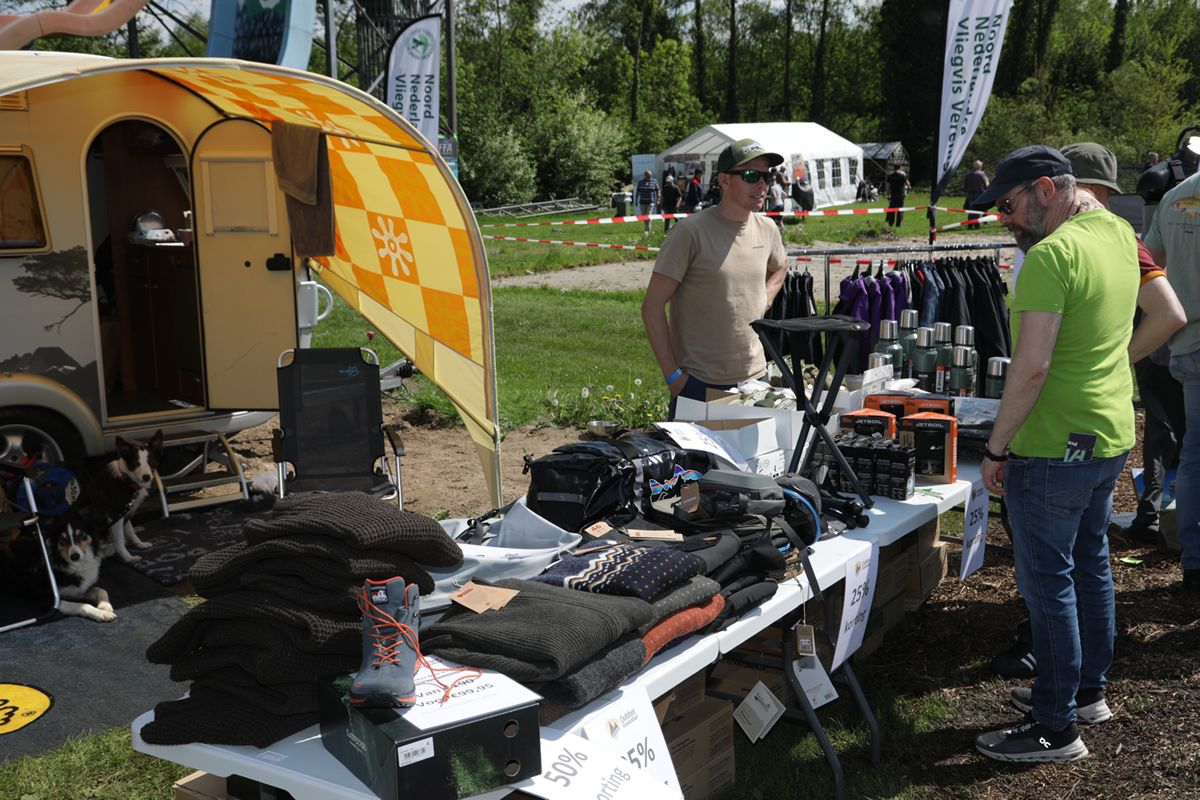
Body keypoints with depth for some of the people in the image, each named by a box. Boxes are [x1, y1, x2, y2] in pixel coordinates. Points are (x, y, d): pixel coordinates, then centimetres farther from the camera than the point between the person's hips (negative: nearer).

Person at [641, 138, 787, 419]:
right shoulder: (692, 232, -12)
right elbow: (652, 305, -12)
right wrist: (672, 375, -14)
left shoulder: (767, 229, 7)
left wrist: (764, 302, 10)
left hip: (755, 378, 6)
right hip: (699, 385, -6)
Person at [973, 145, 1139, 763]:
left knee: (1048, 580, 0)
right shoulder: (1118, 234, 7)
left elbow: (1031, 368, -25)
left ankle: (1055, 727, 10)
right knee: (1089, 563, 20)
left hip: (1053, 449, -10)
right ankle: (1088, 689, 36)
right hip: (1111, 437, 10)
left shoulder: (1051, 255, -21)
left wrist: (995, 448, -17)